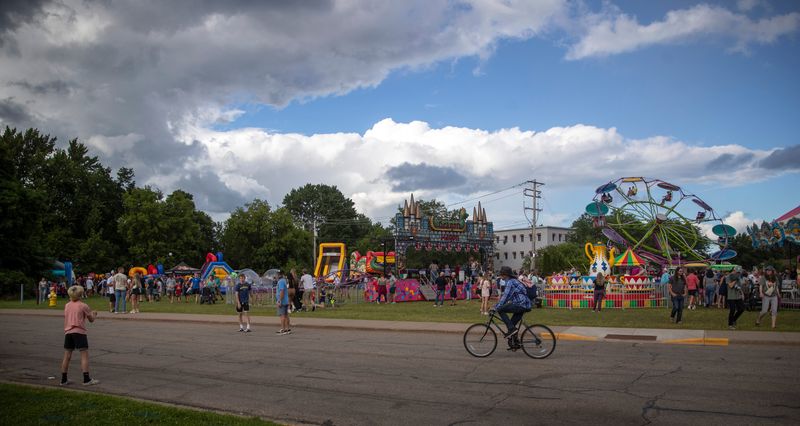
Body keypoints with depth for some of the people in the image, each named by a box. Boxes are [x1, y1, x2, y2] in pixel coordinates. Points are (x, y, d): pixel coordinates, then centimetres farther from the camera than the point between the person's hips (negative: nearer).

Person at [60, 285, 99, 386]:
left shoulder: (67, 305, 11)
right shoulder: (83, 306, -4)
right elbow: (91, 320, 3)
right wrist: (94, 314, 23)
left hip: (68, 332, 6)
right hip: (79, 332, -6)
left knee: (67, 356, 11)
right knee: (84, 355, -4)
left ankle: (63, 379, 16)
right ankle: (86, 379, -8)